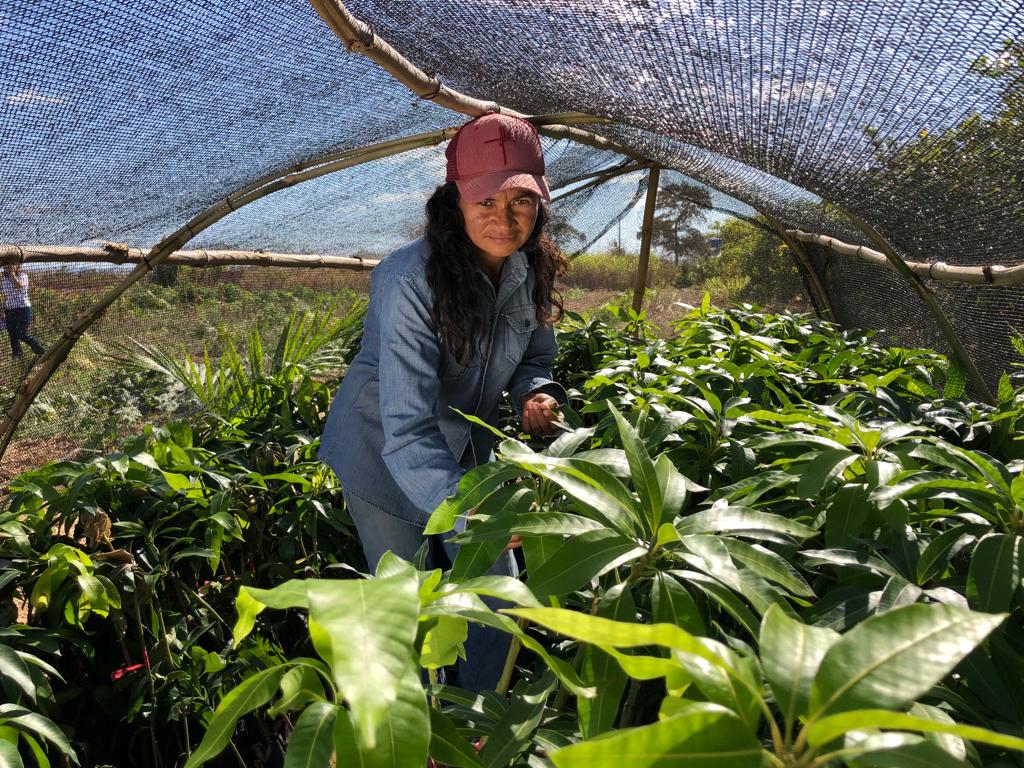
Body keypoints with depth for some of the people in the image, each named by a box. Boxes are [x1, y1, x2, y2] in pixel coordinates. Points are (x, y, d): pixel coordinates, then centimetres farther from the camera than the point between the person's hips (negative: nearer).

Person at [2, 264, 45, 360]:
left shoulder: (23, 276, -5)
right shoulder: (4, 279, 9)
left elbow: (19, 285, -29)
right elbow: (5, 297, 16)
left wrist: (12, 273, -23)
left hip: (23, 309, -6)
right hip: (9, 311, 6)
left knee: (23, 334, -11)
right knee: (13, 335, 6)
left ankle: (42, 352, 0)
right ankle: (17, 356, 15)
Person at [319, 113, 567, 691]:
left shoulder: (531, 269, -10)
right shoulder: (410, 280, -31)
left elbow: (535, 355, 7)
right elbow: (407, 426, -37)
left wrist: (536, 393, -16)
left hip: (468, 450, 6)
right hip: (386, 455, -6)